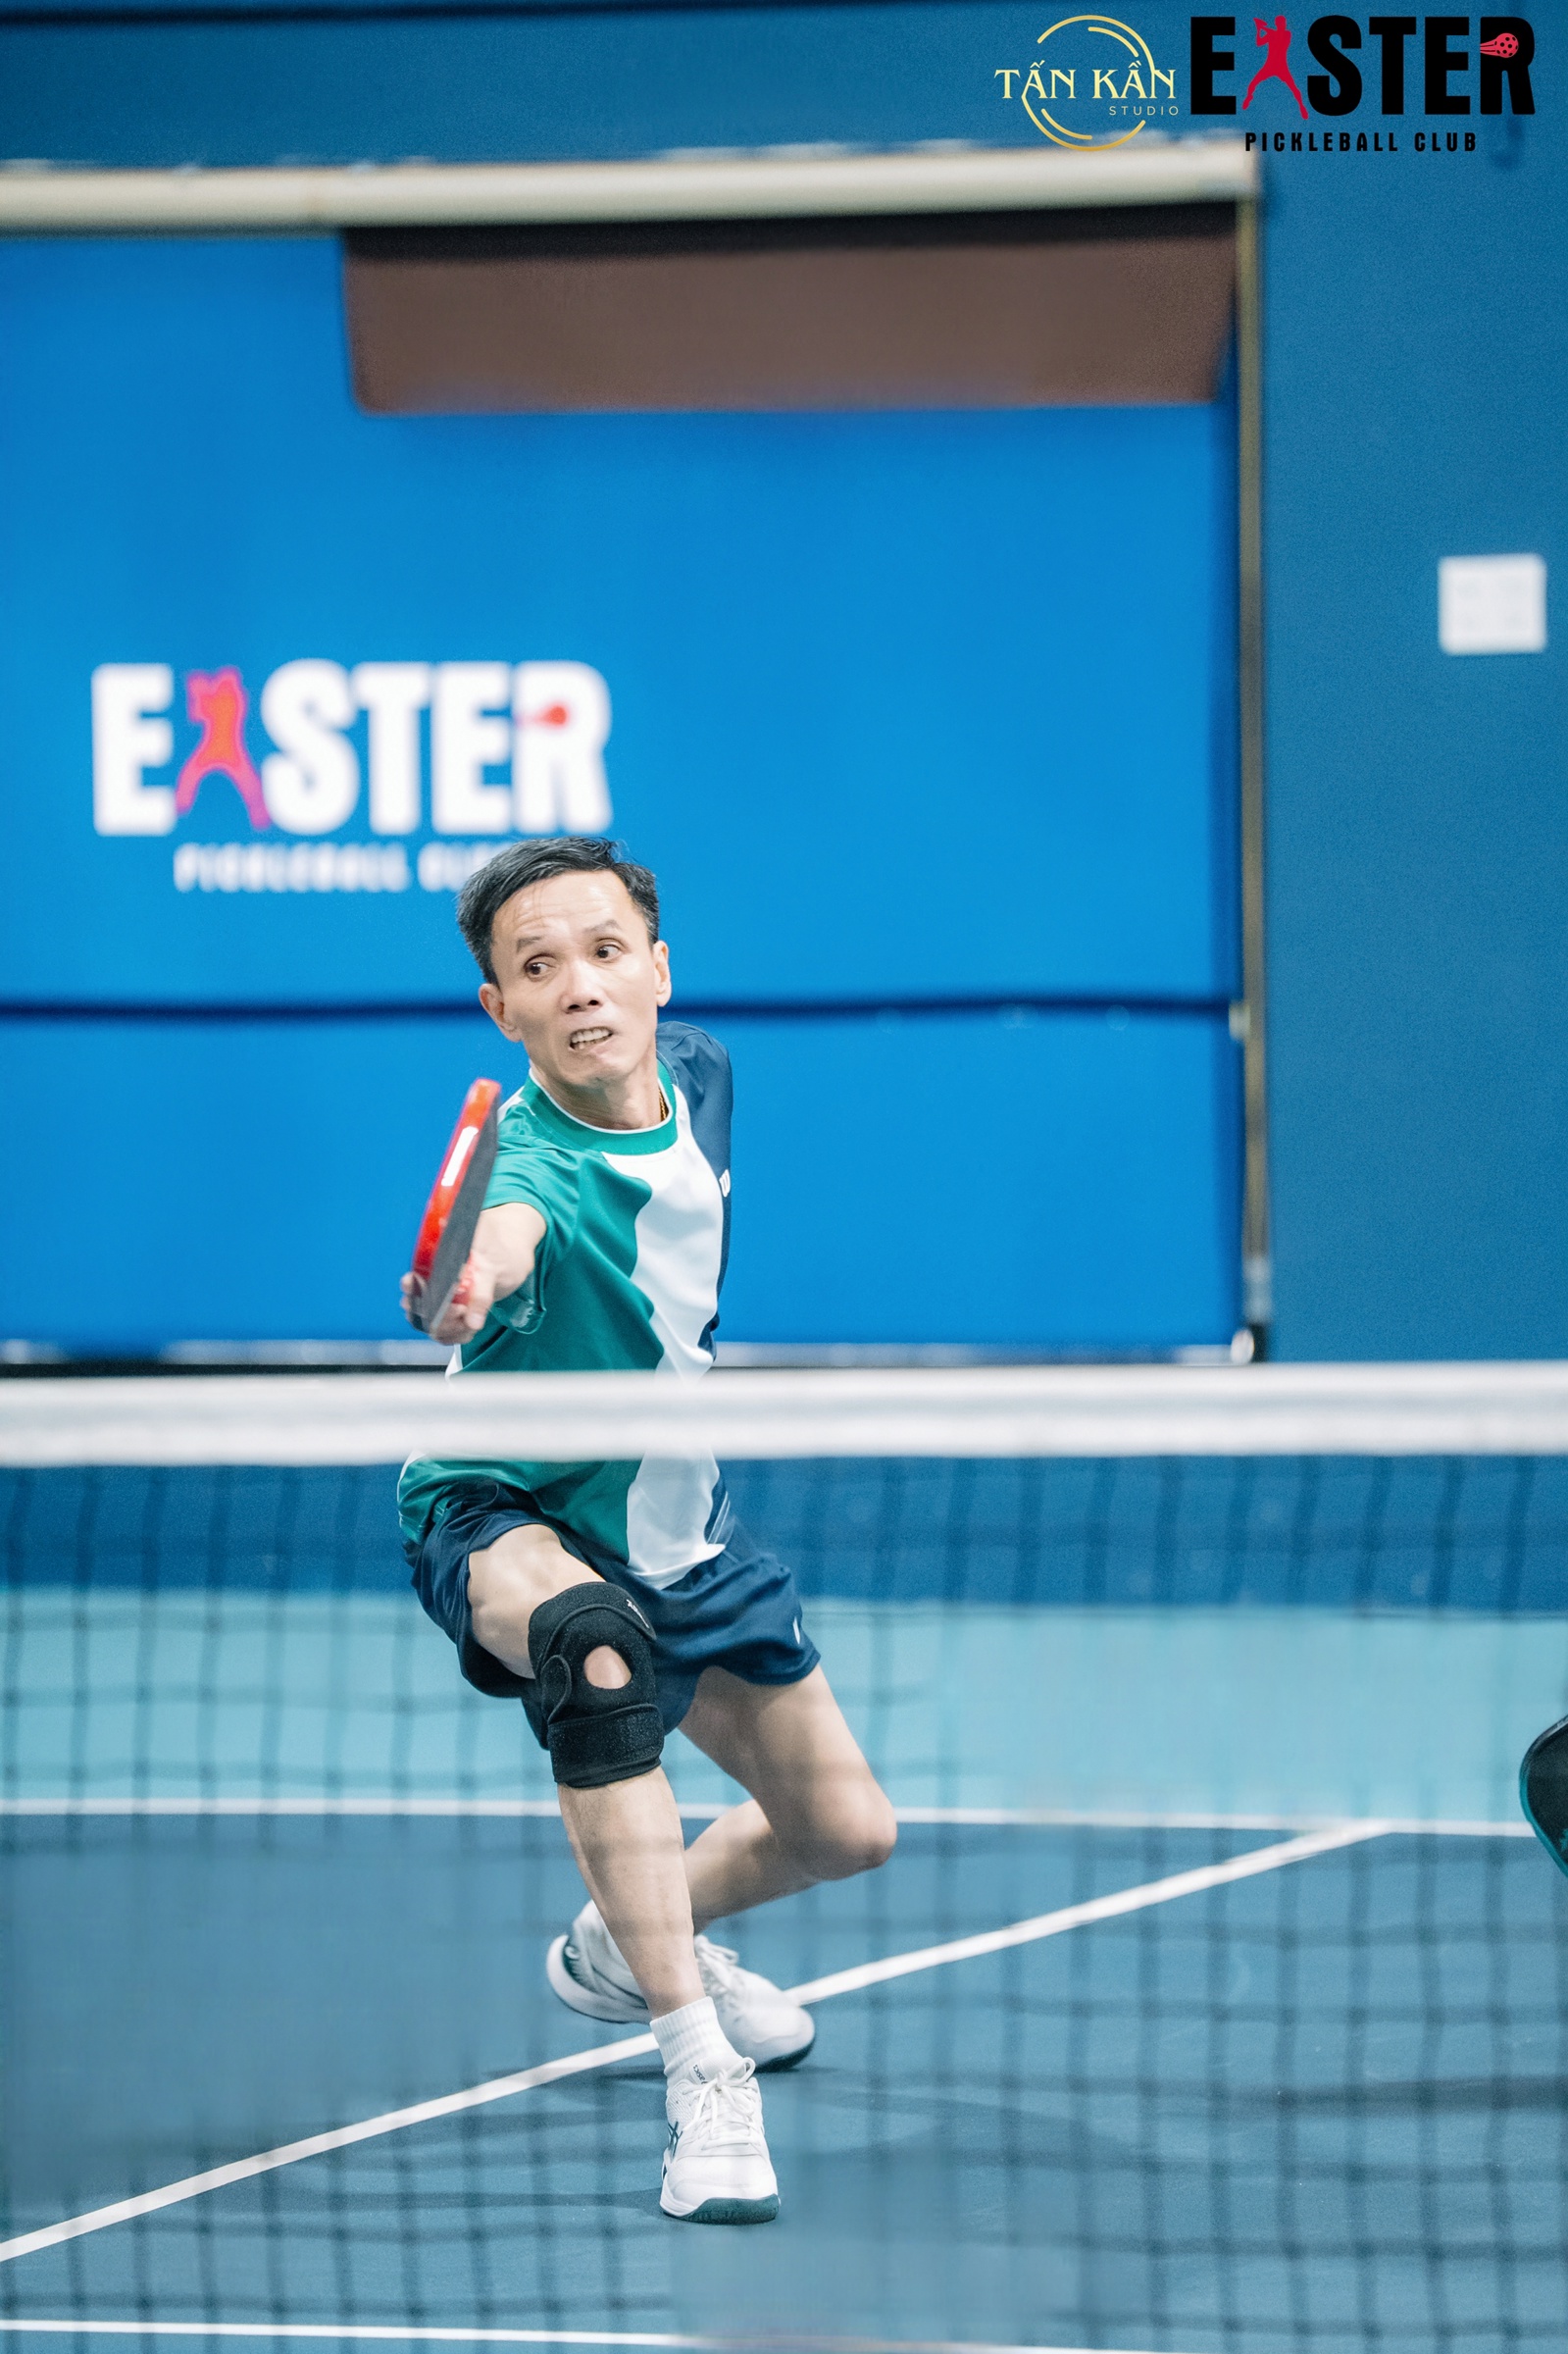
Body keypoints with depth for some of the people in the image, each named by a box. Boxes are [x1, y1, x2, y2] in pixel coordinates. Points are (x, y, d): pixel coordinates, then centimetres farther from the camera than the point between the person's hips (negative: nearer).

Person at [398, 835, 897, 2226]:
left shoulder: (697, 1075, -10)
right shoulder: (525, 1170, -34)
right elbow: (501, 1238, -59)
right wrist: (472, 1287, -80)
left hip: (677, 1522, 7)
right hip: (508, 1517, -7)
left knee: (844, 1831, 13)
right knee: (598, 1645, -42)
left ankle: (626, 1949, 46)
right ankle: (698, 2068, -37)